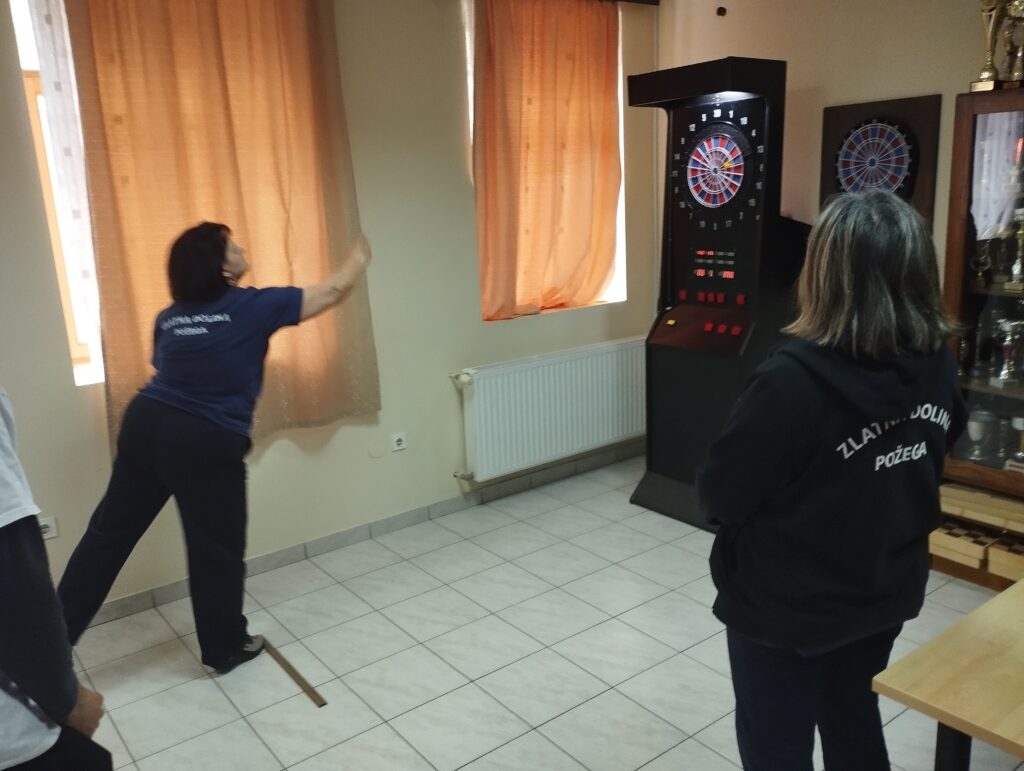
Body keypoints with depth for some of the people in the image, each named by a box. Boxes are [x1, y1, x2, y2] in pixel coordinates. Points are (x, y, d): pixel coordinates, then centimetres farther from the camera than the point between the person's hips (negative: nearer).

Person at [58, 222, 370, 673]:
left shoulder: (169, 317, 11)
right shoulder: (254, 307, -5)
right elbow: (333, 293, 3)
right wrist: (359, 257, 22)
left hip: (146, 423, 6)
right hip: (207, 443, -6)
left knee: (110, 532, 17)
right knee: (217, 550, 10)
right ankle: (225, 648, 27)